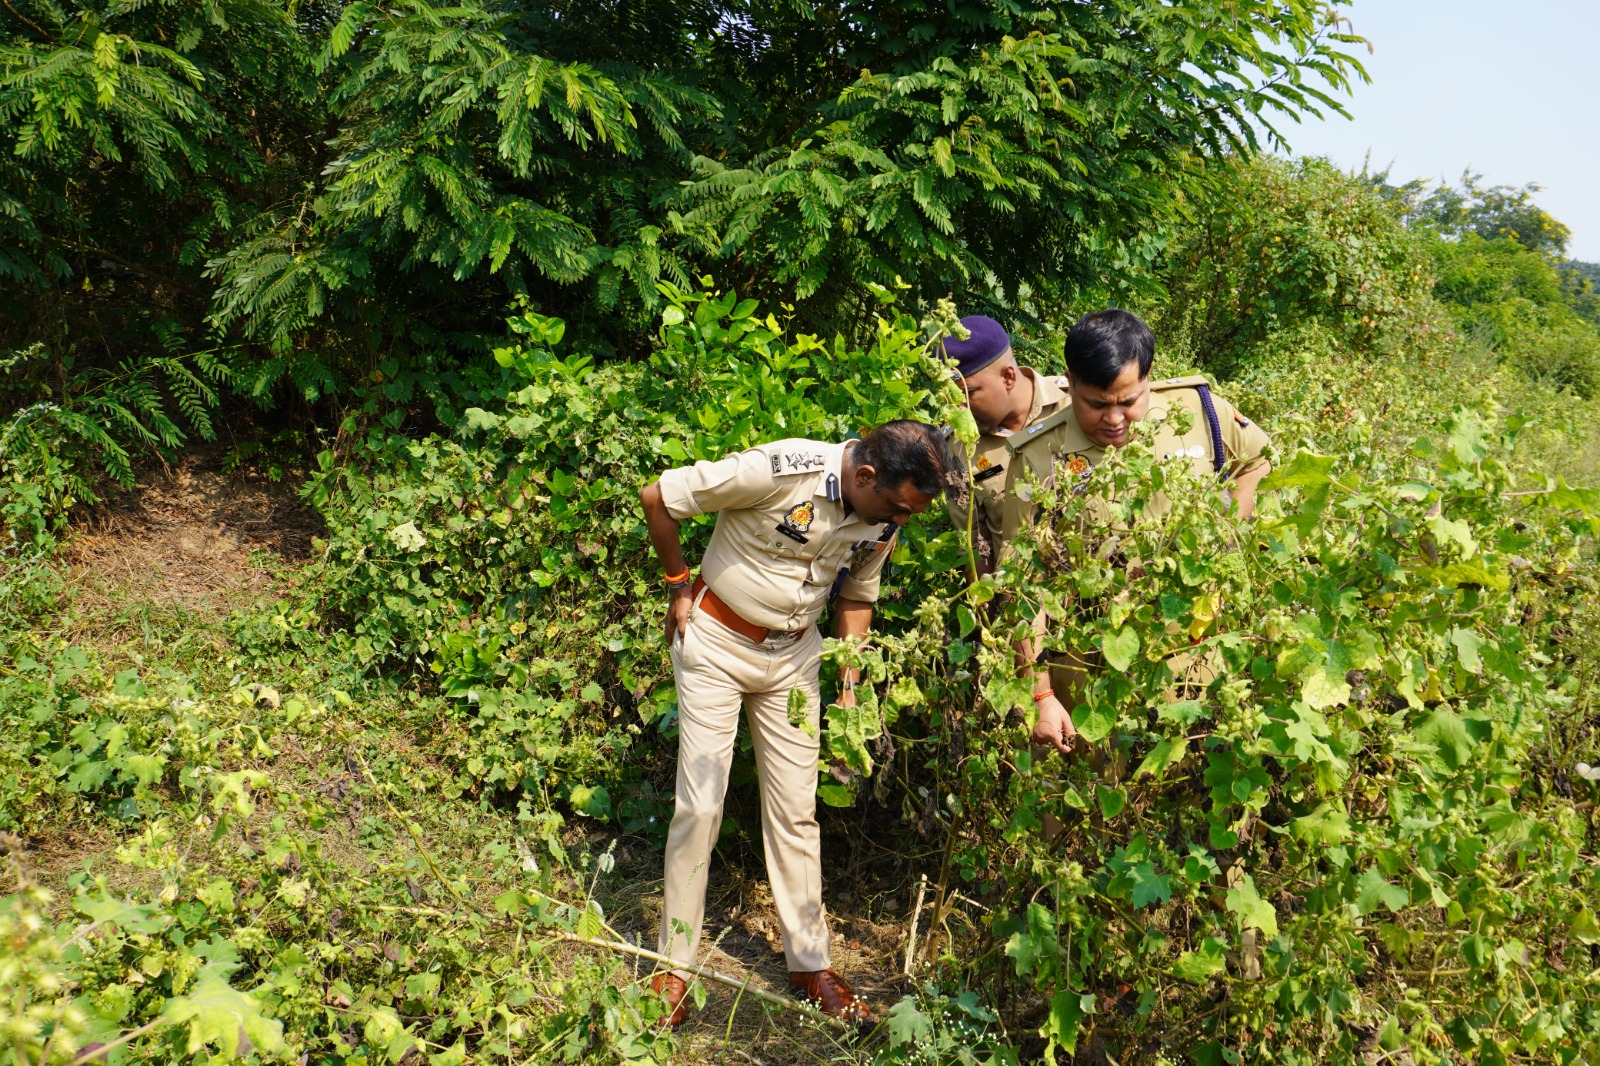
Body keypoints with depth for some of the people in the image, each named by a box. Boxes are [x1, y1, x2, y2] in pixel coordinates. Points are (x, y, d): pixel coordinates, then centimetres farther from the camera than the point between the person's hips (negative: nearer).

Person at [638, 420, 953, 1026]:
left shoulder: (885, 520, -9)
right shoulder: (778, 472, -29)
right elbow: (657, 498, -18)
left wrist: (848, 687, 6)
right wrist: (679, 586, -9)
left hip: (793, 655, 5)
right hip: (716, 642, -4)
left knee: (796, 810, 9)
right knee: (700, 805, -2)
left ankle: (809, 963, 23)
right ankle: (673, 965, 15)